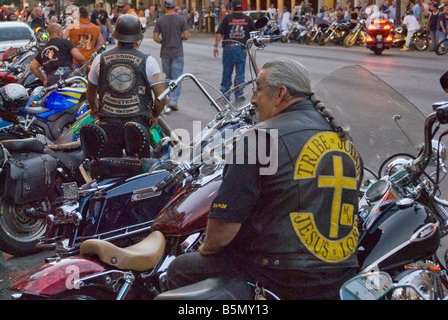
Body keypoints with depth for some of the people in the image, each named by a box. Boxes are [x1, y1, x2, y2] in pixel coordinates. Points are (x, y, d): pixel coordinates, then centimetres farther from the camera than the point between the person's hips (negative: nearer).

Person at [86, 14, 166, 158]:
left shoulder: (100, 59, 5)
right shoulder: (147, 61, -4)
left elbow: (91, 91, 19)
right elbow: (162, 96, -7)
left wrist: (94, 109, 38)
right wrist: (154, 116, 12)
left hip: (108, 124, 2)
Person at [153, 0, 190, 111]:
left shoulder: (159, 20, -2)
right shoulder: (181, 19, -6)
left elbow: (155, 37, -5)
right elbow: (186, 36, -10)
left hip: (165, 54, 2)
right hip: (177, 54, -2)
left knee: (167, 78, 15)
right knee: (177, 79, -2)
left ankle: (168, 100, 24)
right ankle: (173, 101, -13)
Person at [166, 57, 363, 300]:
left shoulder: (262, 136, -14)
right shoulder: (346, 141, 8)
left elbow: (225, 221, -16)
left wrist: (207, 248, 5)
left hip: (283, 280, -8)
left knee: (180, 270, 10)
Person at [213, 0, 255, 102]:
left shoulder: (227, 18, 0)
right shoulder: (248, 19, 4)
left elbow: (219, 33, -5)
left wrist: (216, 46, 0)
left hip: (228, 48, 0)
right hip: (242, 48, 0)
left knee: (227, 72, 10)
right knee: (240, 73, 5)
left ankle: (225, 93, 17)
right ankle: (239, 95, 5)